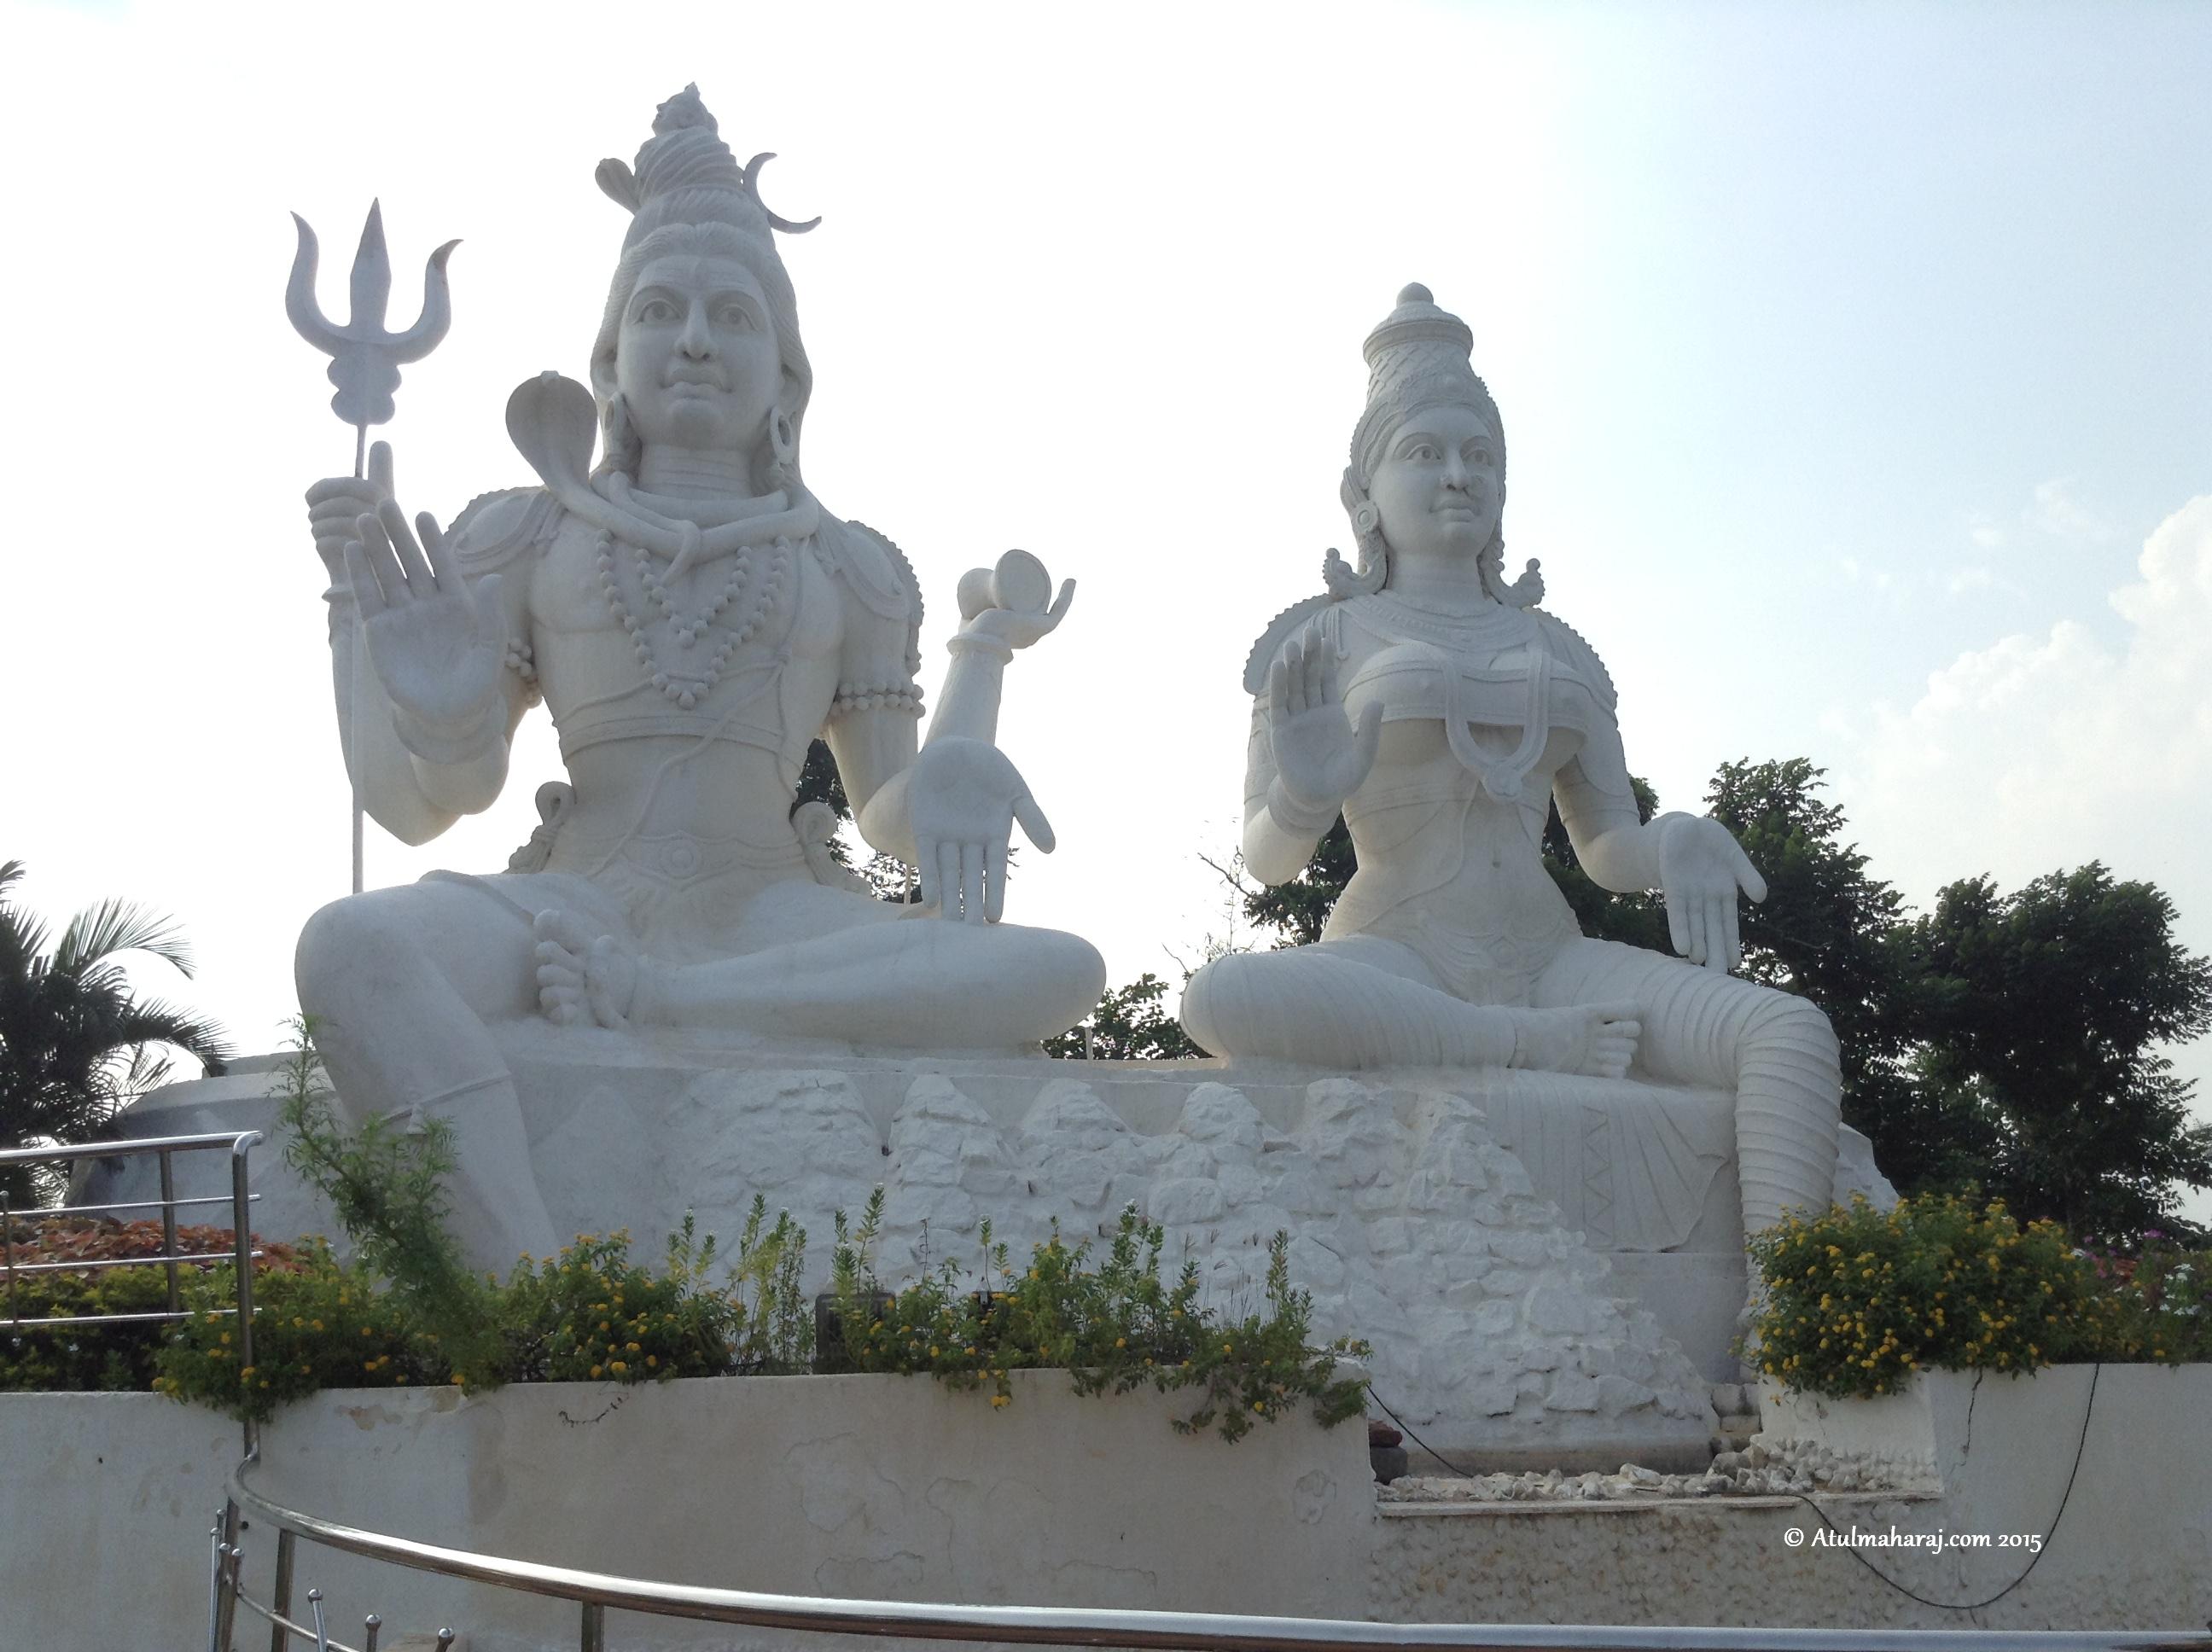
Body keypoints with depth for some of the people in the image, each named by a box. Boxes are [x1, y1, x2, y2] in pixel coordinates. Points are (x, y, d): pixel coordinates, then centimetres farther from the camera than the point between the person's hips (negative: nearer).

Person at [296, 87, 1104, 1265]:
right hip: (573, 901, -1)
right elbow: (425, 803, 10)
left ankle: (637, 996, -29)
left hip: (782, 928, 2)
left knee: (1060, 970, -29)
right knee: (351, 946, -36)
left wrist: (983, 657, 7)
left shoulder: (849, 569, 21)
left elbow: (897, 825, 19)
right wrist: (436, 708, -10)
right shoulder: (520, 537, 17)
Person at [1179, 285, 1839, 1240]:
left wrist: (1672, 846, -6)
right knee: (1223, 999, -38)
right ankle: (1539, 1049, -24)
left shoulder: (1555, 648, 20)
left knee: (1794, 1034, -24)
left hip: (1549, 957, 4)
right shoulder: (1326, 639, 9)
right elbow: (1266, 859, 3)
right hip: (1391, 963, -3)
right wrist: (1302, 802, -22)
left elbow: (1608, 849, 19)